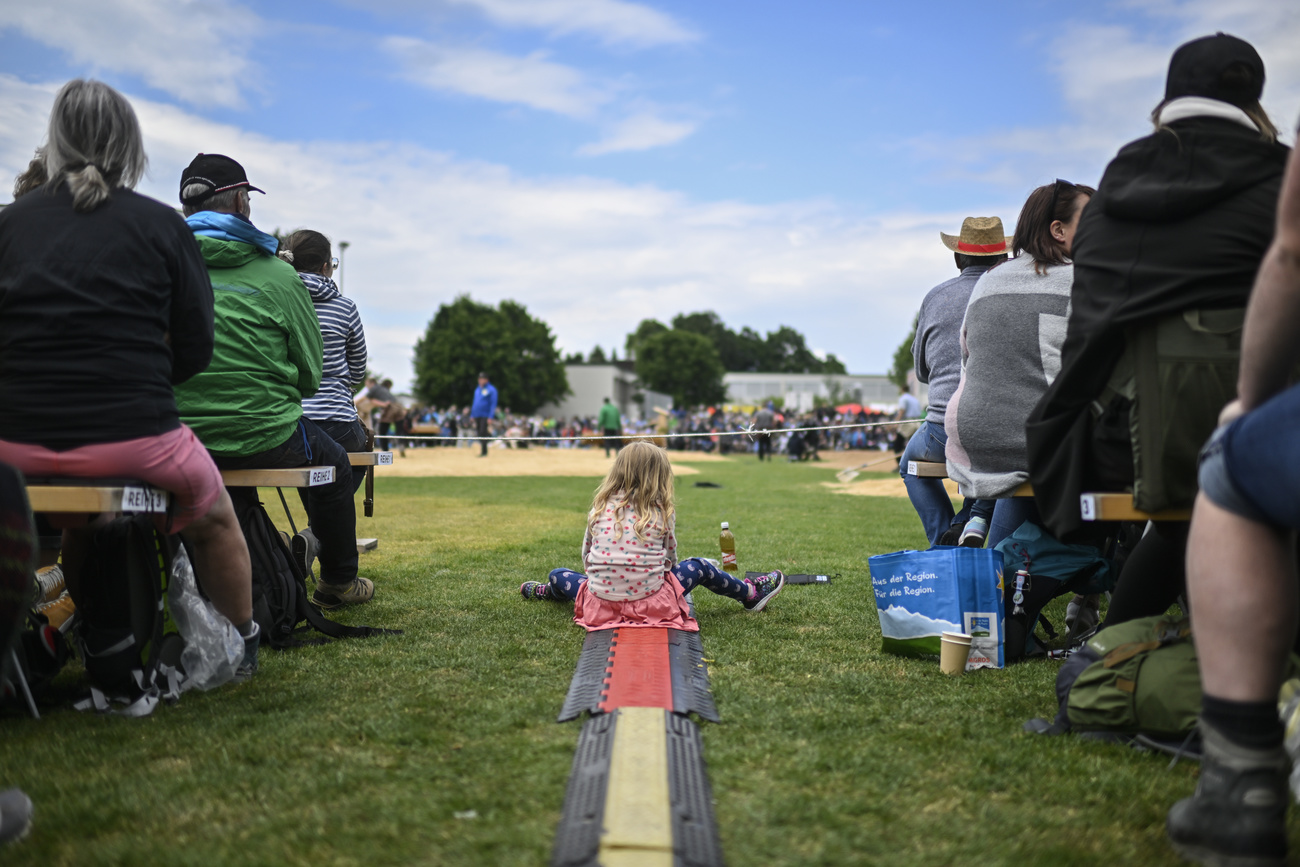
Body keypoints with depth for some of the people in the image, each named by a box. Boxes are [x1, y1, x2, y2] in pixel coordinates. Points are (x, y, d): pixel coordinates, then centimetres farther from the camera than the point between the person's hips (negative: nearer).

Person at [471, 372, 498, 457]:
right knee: (479, 433, 7)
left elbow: (493, 403, -10)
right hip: (477, 415, 7)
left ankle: (484, 452, -10)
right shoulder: (477, 390, 15)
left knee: (483, 433, -13)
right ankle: (483, 450, 14)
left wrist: (490, 416, -16)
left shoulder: (491, 389, -5)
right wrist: (472, 415, 17)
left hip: (485, 415, -7)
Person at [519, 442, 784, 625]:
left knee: (559, 575, 28)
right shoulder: (663, 512, 0)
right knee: (699, 567, 22)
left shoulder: (600, 508, 5)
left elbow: (586, 556, 13)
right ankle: (751, 594, 37)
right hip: (652, 603, -1)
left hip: (600, 603, 1)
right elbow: (671, 560, 8)